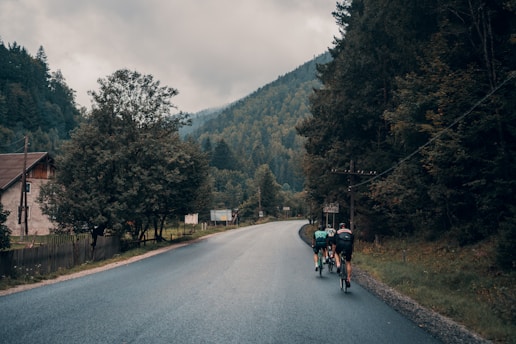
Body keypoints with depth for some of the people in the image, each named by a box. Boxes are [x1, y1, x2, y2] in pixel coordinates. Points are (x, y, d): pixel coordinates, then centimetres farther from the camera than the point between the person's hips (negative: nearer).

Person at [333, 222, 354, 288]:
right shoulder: (350, 232, 33)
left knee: (337, 253, 32)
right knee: (348, 263, 14)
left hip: (340, 244, -1)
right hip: (348, 245, 1)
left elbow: (334, 245, 34)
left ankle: (338, 266, 7)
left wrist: (333, 254, 44)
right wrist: (351, 252, 50)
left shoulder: (337, 232, 30)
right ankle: (348, 280, 11)